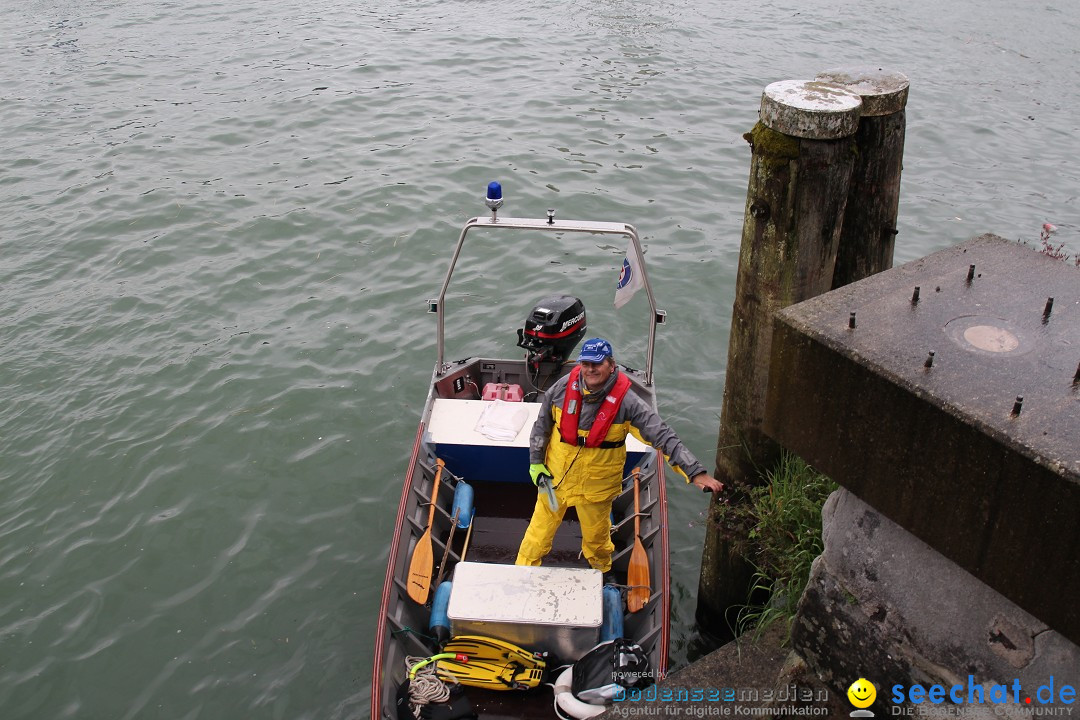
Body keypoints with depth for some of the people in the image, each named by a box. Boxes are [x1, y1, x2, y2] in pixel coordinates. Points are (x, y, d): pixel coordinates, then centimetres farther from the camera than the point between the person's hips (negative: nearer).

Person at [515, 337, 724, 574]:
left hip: (597, 484, -1)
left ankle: (602, 577, 50)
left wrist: (696, 473, -31)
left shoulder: (627, 402, -22)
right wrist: (536, 462, 3)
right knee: (539, 531, 14)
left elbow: (664, 437, -23)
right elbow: (542, 425, 3)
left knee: (596, 537, 20)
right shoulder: (564, 387, -14)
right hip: (556, 475, 1)